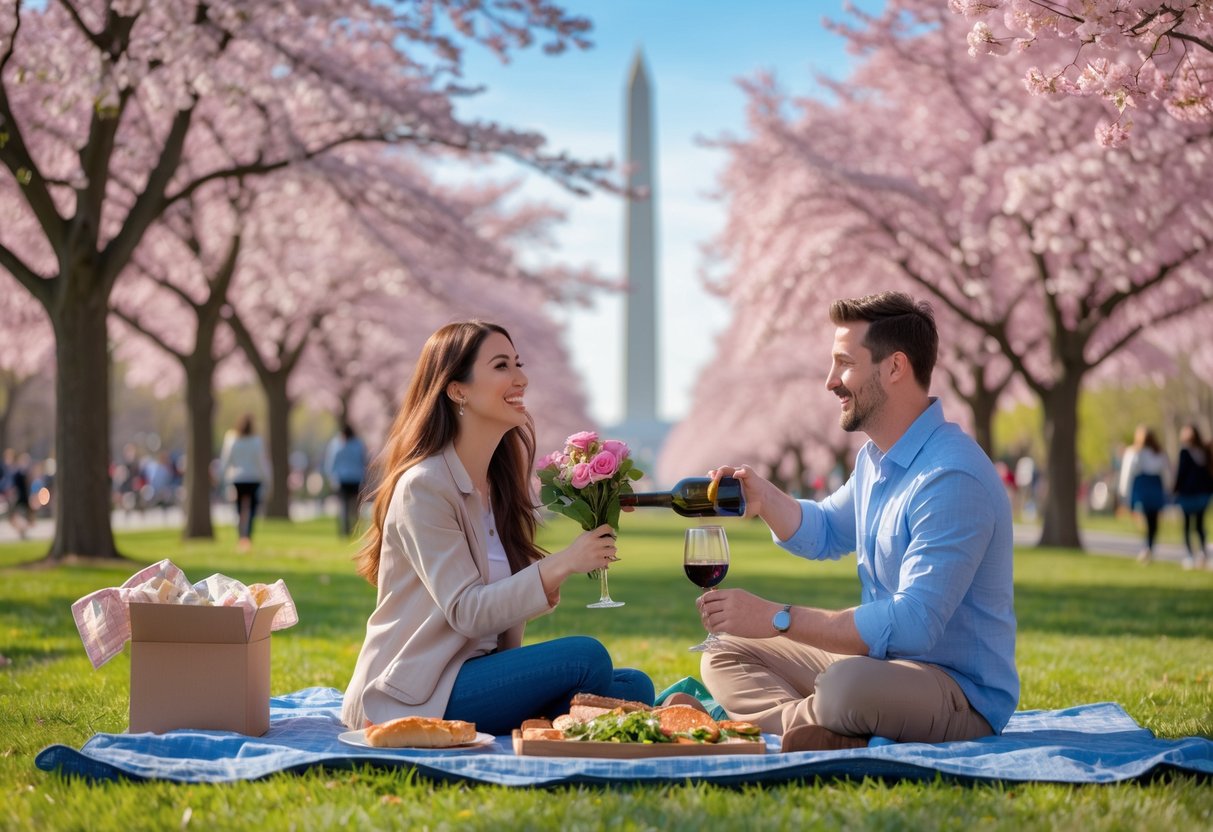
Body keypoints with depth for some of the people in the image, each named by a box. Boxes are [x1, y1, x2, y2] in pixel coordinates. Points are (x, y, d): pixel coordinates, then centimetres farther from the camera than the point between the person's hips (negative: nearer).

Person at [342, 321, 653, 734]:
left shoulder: (500, 481, 13)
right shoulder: (422, 487, -14)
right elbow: (465, 612, -20)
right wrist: (561, 564, -26)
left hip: (479, 673, 8)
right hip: (415, 696, -8)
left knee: (634, 687, -11)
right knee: (585, 656, -25)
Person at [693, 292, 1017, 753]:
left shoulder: (952, 479, -24)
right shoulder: (875, 458, 10)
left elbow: (913, 624, -30)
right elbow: (825, 533, 29)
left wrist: (778, 618, -28)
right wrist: (765, 499, 6)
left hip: (960, 692, -10)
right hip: (881, 662, 10)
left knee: (844, 687, -41)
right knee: (724, 658, 6)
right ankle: (822, 731, -20)